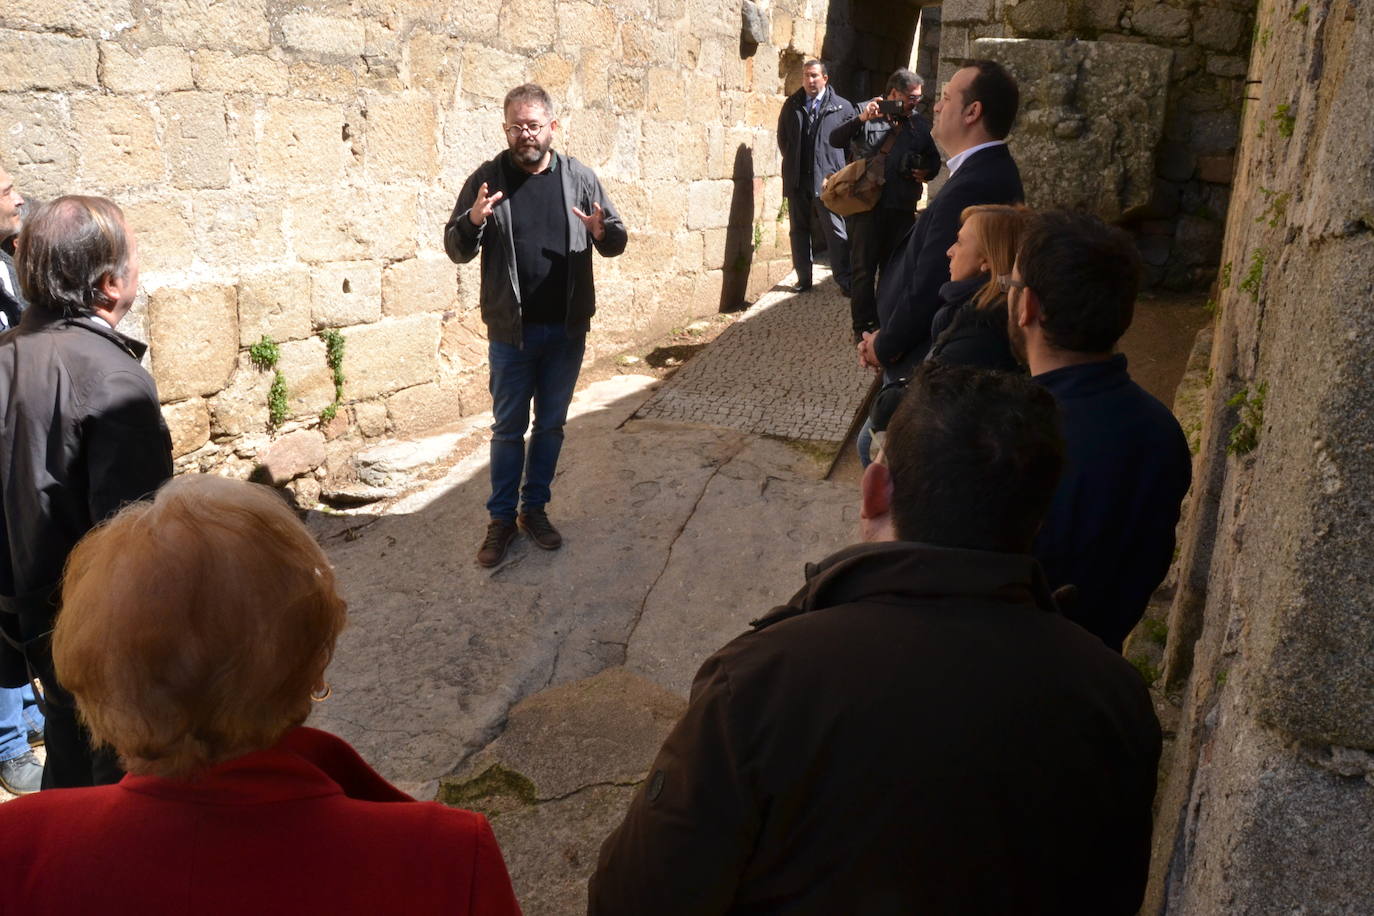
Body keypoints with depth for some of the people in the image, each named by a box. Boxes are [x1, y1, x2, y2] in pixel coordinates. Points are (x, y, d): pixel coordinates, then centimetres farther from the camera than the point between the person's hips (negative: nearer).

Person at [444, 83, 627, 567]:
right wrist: (473, 221, -24)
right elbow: (456, 251, -1)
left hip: (567, 329, 2)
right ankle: (501, 518, 21)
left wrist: (603, 230, -20)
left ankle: (535, 508, 29)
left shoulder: (580, 178, -1)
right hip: (511, 331, -2)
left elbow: (616, 243, 4)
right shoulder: (488, 179, -4)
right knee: (509, 428, 8)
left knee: (551, 424, 13)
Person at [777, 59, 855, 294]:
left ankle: (844, 280, 0)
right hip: (797, 178, 4)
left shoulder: (842, 106, 0)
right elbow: (782, 136, 19)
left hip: (827, 177, -4)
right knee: (799, 229, 8)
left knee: (835, 230, -5)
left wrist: (836, 165, 3)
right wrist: (791, 160, 12)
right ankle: (803, 278, 16)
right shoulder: (792, 105, 10)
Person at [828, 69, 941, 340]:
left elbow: (933, 159, 22)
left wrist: (927, 172, 0)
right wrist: (861, 119, -23)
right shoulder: (866, 112, 0)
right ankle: (863, 326, 8)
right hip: (866, 205, -4)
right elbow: (835, 140, -10)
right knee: (863, 268, 0)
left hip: (902, 208, 4)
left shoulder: (919, 124, 13)